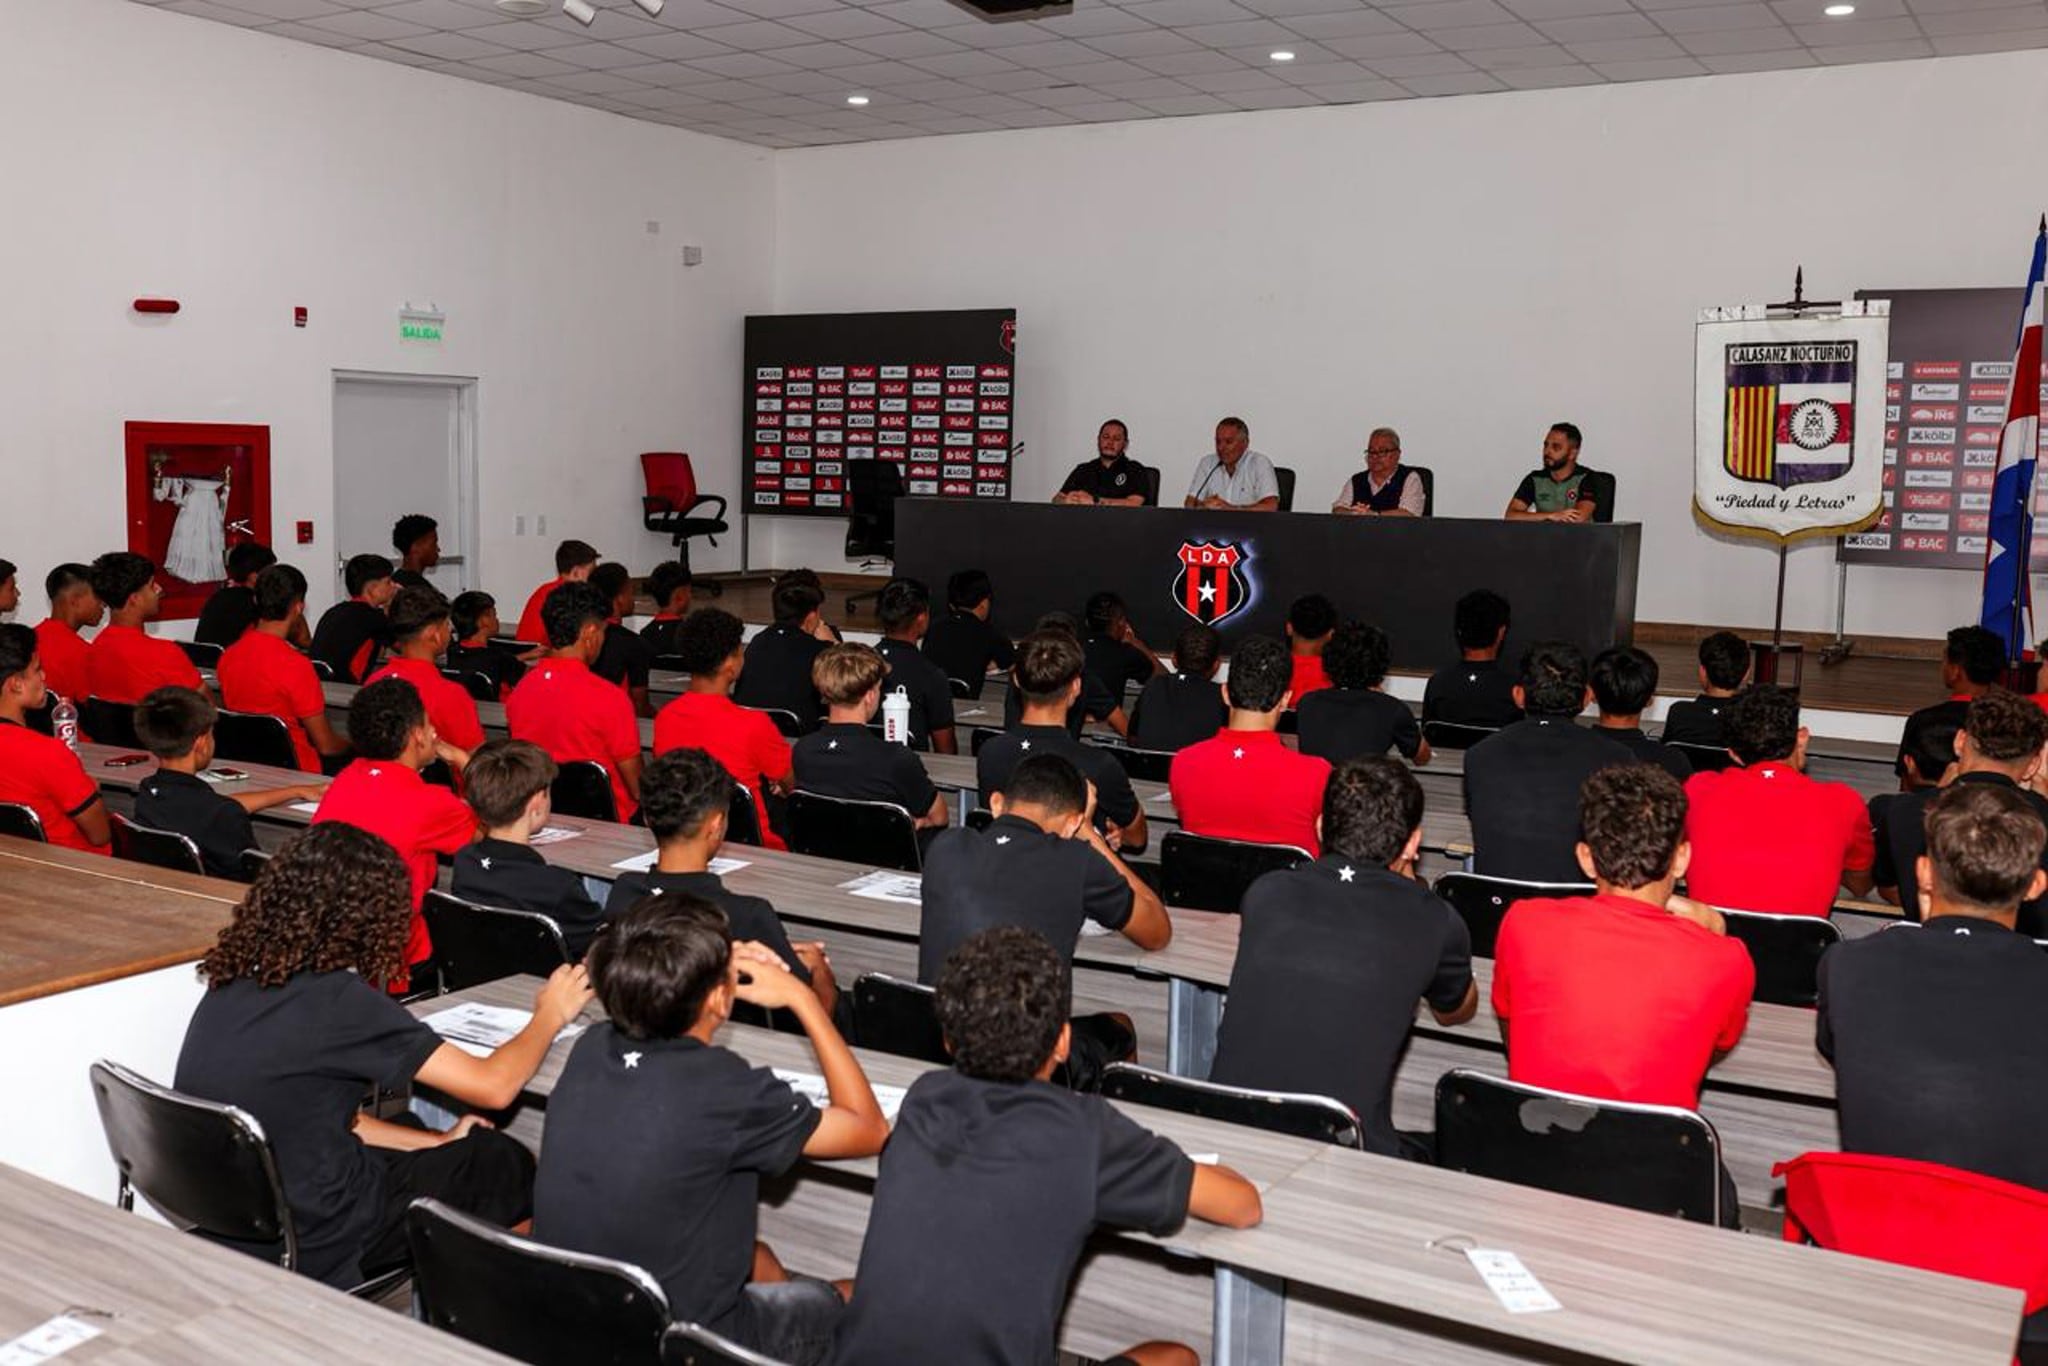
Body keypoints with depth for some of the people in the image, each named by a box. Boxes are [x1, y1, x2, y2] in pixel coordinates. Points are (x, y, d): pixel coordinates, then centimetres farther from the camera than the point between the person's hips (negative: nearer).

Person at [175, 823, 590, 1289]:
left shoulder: (233, 981, -1)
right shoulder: (337, 1001, -23)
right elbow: (493, 1086, -17)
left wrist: (438, 1141, 11)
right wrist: (551, 1013, 1)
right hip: (308, 1248, -7)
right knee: (504, 1164, 11)